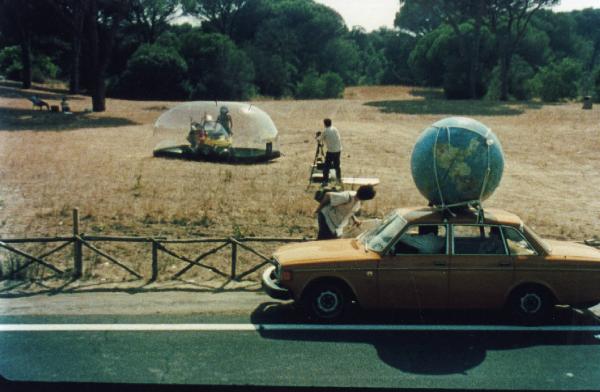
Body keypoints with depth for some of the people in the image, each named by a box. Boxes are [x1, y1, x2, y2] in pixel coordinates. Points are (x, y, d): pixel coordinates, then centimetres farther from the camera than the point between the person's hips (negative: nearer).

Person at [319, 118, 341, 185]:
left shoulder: (325, 131, -10)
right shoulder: (335, 129, 5)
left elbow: (320, 140, 2)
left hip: (331, 151, -5)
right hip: (338, 150, 5)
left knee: (326, 166, 3)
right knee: (337, 165, 20)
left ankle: (325, 181, -1)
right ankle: (339, 179, 27)